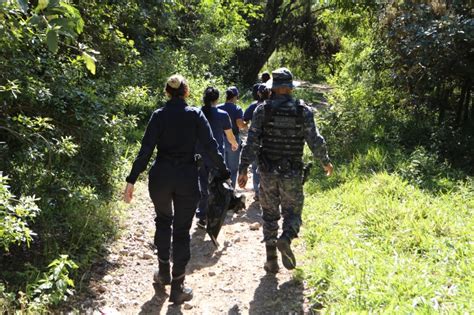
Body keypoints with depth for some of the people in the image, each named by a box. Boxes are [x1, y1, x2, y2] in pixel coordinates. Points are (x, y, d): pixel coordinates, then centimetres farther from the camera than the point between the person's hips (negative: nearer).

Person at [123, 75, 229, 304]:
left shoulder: (159, 115, -1)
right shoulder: (195, 115, -2)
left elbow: (145, 150, -7)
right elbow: (210, 147, -6)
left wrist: (132, 180, -6)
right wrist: (224, 173, 4)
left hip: (160, 176, 1)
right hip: (187, 178, -1)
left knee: (163, 220, 25)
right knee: (182, 229, 6)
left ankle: (163, 272, 32)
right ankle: (177, 287, 9)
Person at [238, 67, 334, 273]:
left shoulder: (262, 110, -3)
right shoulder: (303, 111, -3)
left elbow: (252, 142, -7)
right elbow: (315, 141, -2)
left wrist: (243, 169, -4)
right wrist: (325, 162, 14)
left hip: (268, 172, 1)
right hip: (292, 173, -1)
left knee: (270, 215, 13)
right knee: (292, 213, 12)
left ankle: (271, 260, 14)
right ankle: (286, 238, -18)